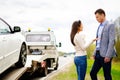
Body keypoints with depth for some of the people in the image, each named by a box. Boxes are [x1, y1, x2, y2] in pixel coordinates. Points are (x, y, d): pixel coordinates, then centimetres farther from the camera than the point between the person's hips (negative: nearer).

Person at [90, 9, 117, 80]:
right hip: (99, 54, 8)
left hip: (105, 55, -8)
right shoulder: (100, 27, 18)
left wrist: (108, 55, -20)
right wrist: (95, 53, 15)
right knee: (92, 73, 7)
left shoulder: (110, 25, -7)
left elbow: (112, 41, -15)